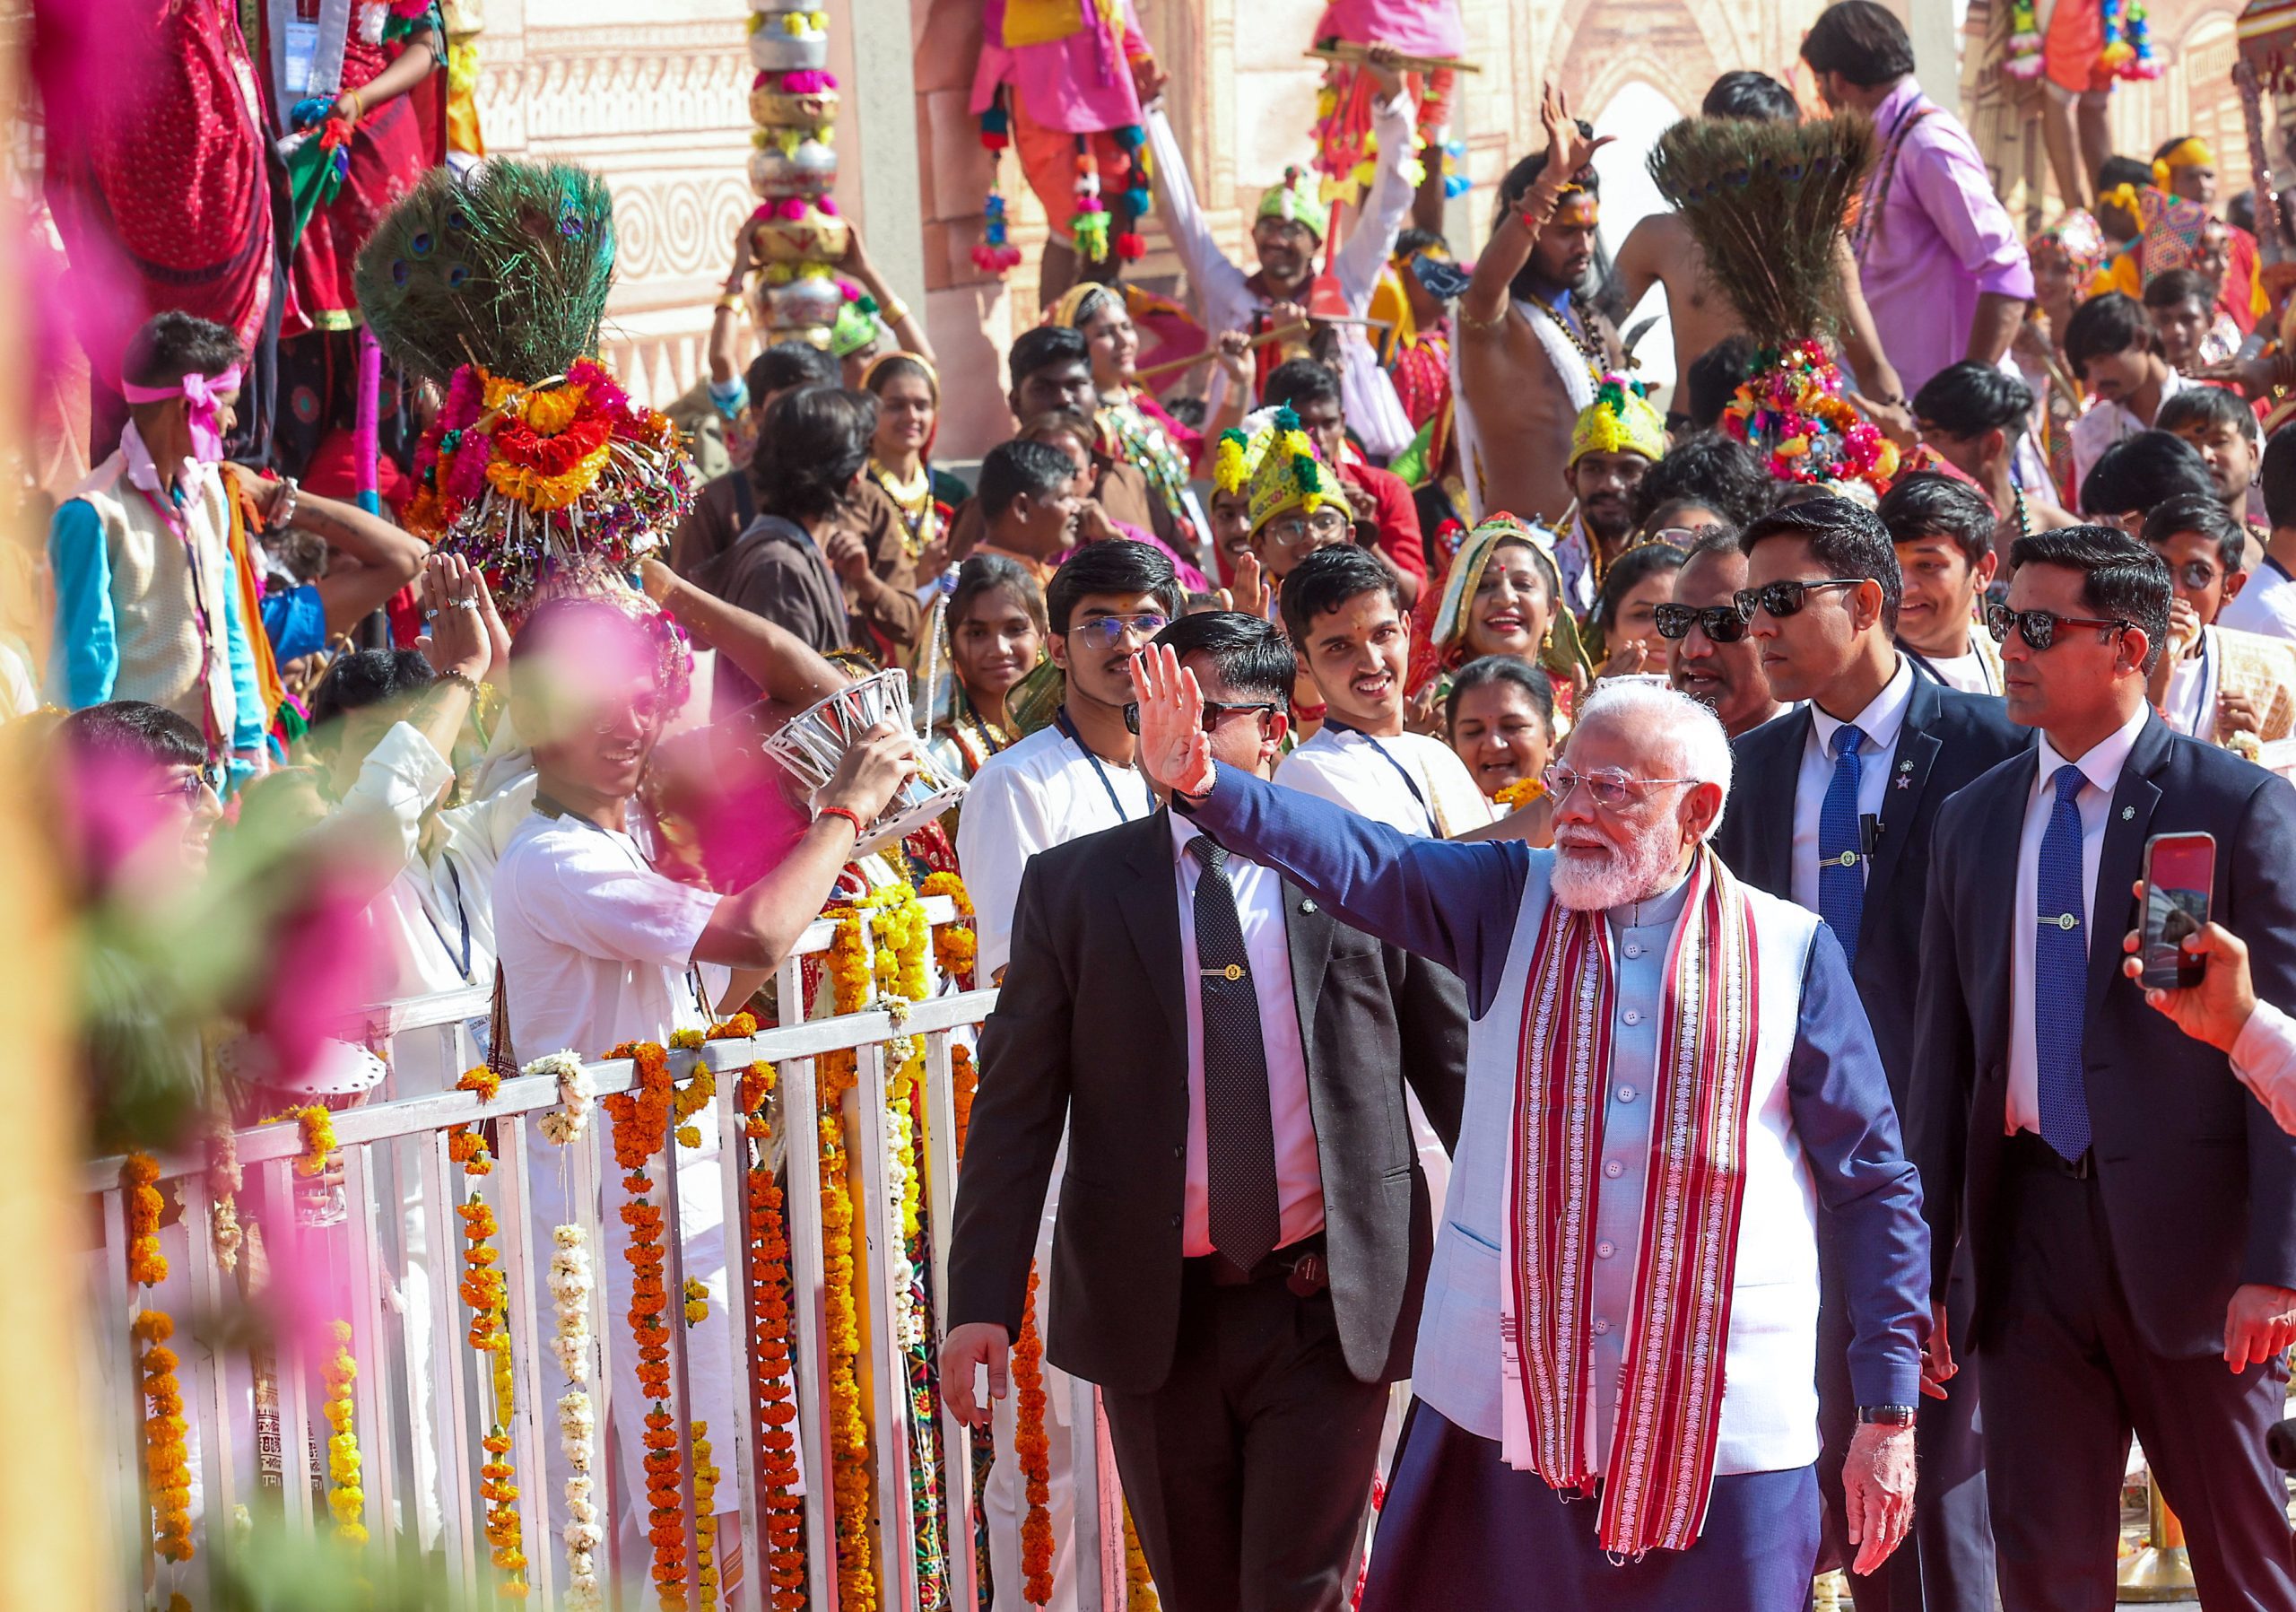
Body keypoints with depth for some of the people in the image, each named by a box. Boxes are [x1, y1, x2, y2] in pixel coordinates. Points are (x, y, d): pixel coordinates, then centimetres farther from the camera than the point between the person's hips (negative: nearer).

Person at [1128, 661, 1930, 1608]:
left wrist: (1889, 1413, 0)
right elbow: (1351, 858, -11)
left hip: (1723, 1425, -1)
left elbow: (1873, 1184, 3)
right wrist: (1205, 785, -29)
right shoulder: (1510, 902, 4)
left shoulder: (1791, 954, 0)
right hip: (1505, 1403, 2)